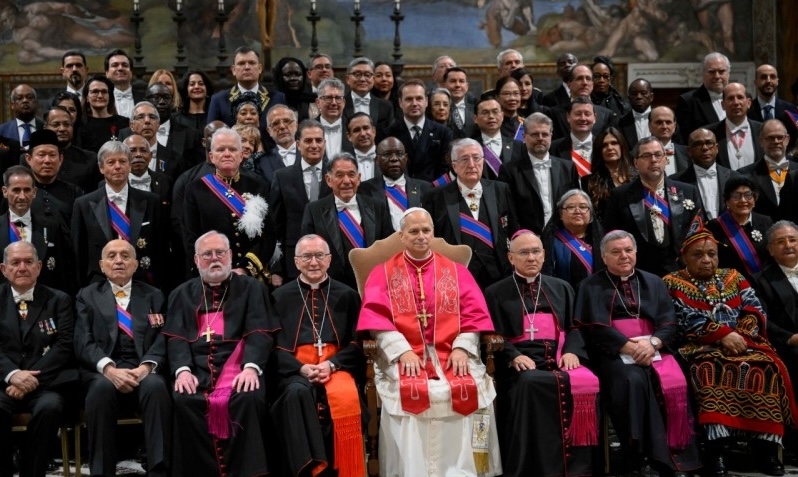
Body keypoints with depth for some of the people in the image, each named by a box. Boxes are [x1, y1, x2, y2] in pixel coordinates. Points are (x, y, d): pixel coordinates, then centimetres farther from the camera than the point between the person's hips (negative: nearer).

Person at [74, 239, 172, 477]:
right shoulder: (87, 296, 16)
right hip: (102, 372, 0)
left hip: (144, 372, 1)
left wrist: (146, 367, -16)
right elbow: (84, 343, 2)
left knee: (156, 385, -34)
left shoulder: (154, 296, 18)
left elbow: (163, 339, 6)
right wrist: (109, 369, -18)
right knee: (102, 387, -36)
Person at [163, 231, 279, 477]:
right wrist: (182, 370, -14)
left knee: (250, 398, -32)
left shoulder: (252, 288, 15)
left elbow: (260, 333, 1)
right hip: (197, 368, 2)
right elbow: (176, 337, 7)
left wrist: (251, 367, -18)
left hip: (239, 367, -1)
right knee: (183, 400, -29)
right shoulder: (182, 294, 21)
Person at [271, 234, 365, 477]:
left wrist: (331, 365, -11)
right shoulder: (281, 296, 15)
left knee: (346, 397, -33)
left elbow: (356, 343, 8)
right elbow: (275, 345, 7)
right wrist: (301, 368, -11)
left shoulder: (347, 296, 15)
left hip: (336, 366, 0)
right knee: (297, 393, -35)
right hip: (295, 368, 0)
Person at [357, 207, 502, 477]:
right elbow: (375, 316, -2)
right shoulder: (383, 273, 11)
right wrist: (402, 351, -16)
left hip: (453, 355, 2)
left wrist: (462, 348, -11)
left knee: (472, 390, -26)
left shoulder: (456, 271, 16)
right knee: (408, 393, -31)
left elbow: (474, 313, 7)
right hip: (403, 356, -1)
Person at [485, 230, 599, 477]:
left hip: (558, 359, 3)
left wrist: (571, 351, -5)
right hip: (521, 363, -2)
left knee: (586, 383, -30)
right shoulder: (496, 293, 13)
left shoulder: (561, 288, 23)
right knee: (529, 384, -37)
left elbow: (574, 327, 17)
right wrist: (514, 356, -15)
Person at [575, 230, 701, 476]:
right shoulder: (592, 286, 9)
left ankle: (676, 453, -21)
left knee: (674, 383, -28)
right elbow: (596, 327, -4)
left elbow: (669, 322, 8)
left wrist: (652, 342, -13)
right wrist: (629, 347, -16)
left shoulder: (653, 282, 19)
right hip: (613, 353, -3)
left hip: (653, 350, 3)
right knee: (633, 381, -34)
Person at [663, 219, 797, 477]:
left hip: (742, 342, 4)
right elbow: (687, 320, -5)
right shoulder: (673, 283, 9)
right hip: (701, 348, -4)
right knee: (711, 369, -37)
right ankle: (715, 447, -39)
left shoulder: (733, 278, 22)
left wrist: (740, 335, -11)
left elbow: (755, 310, 9)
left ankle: (765, 444, -26)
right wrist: (723, 334, -16)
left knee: (766, 366, -28)